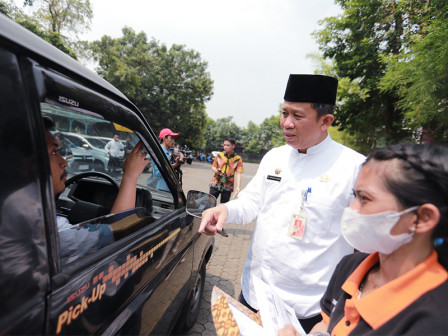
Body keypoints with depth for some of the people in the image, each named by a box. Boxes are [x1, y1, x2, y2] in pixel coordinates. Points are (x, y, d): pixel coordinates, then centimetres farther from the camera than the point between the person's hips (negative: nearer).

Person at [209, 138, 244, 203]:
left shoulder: (238, 159, -4)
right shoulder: (219, 155, 3)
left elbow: (238, 174, -11)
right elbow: (213, 166, 9)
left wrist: (238, 187, -23)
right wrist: (216, 170, -15)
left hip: (227, 187, -1)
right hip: (215, 184, 2)